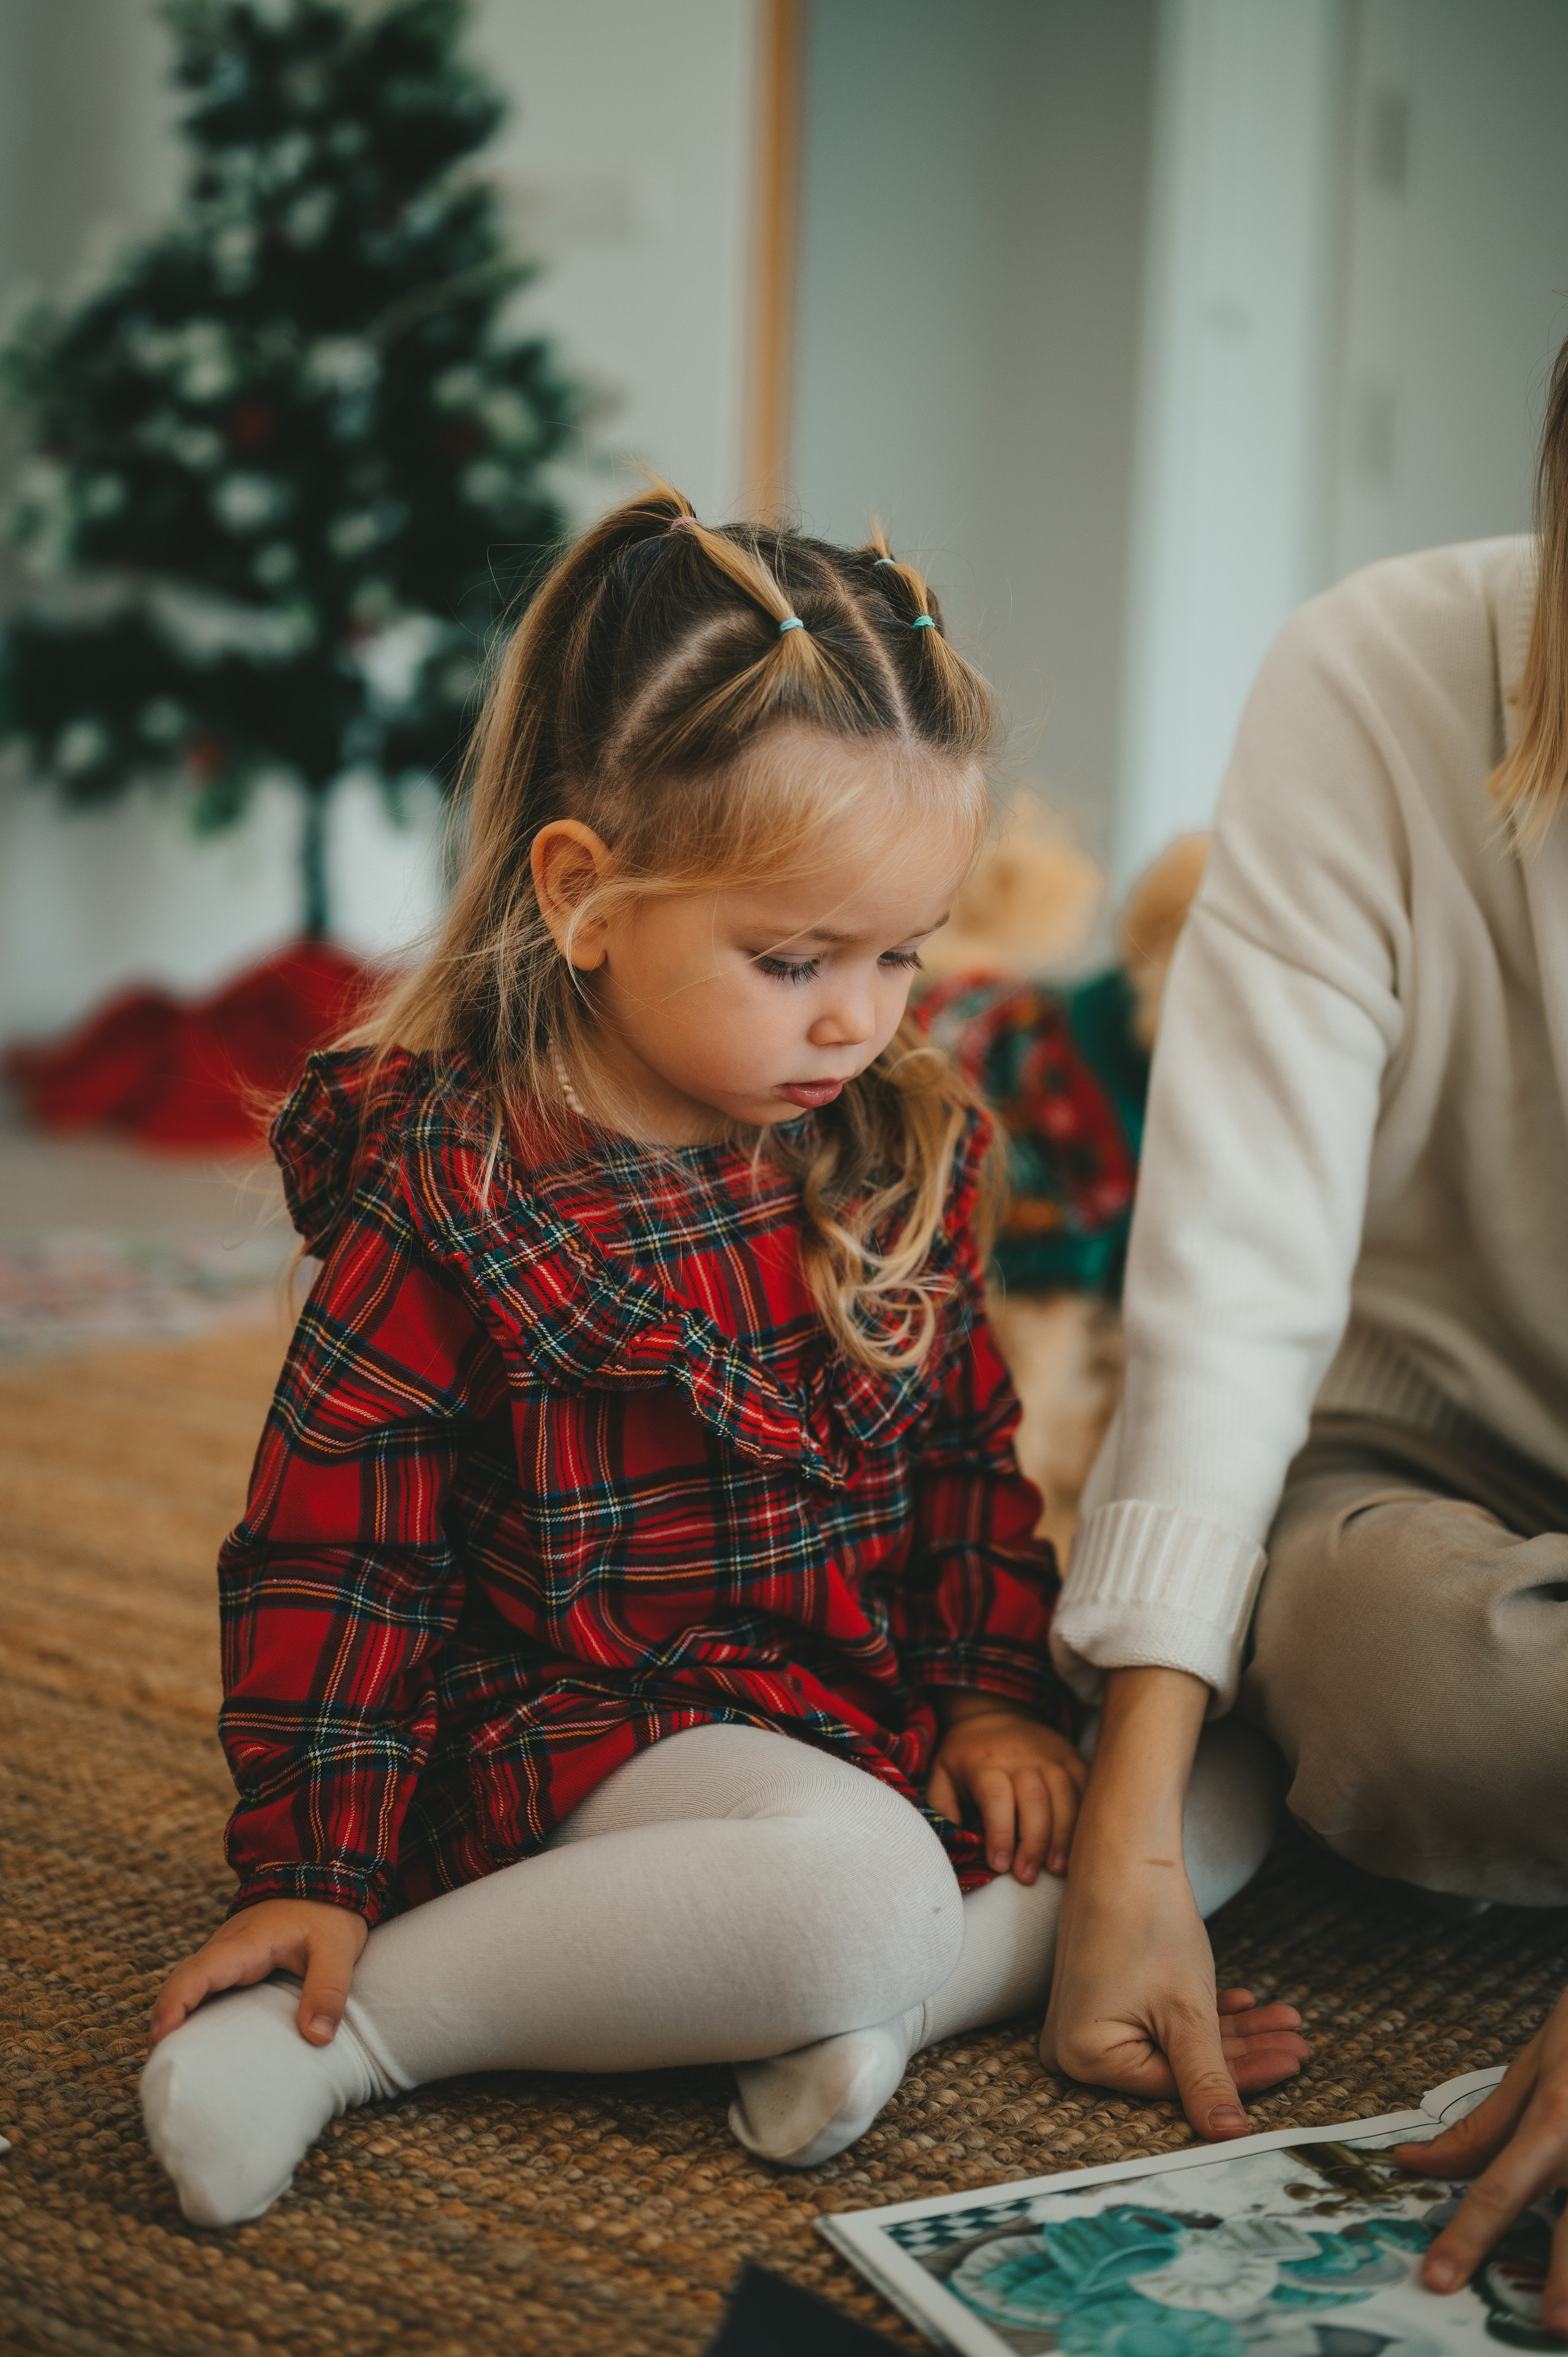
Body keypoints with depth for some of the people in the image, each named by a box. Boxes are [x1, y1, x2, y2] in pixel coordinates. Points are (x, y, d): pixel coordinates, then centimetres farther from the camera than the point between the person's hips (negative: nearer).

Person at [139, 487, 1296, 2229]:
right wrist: (312, 1872, -10)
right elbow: (335, 1544, -9)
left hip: (882, 1715, 8)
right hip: (588, 1738, -8)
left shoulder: (900, 1151, 4)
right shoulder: (447, 1188, -14)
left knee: (1214, 1793, -2)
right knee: (853, 1886, -34)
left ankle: (869, 2010, -19)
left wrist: (995, 1692, 2)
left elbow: (969, 1452, 15)